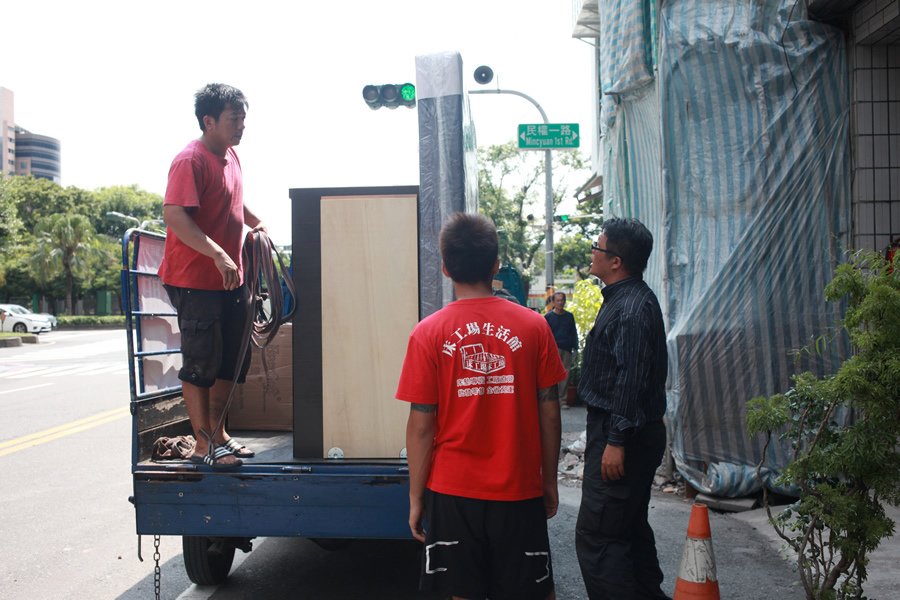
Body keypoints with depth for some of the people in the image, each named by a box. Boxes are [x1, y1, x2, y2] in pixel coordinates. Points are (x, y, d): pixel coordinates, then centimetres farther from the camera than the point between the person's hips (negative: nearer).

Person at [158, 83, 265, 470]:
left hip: (230, 279, 9)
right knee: (201, 363, -1)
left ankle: (217, 431, 29)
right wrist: (218, 255, -33)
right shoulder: (190, 161, -17)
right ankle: (204, 445, 10)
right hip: (195, 280, -9)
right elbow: (174, 215, -27)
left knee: (232, 359, 15)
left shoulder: (230, 156, 11)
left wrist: (255, 223, 27)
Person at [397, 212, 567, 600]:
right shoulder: (533, 325, -4)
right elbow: (549, 413, -1)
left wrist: (416, 498, 3)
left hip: (453, 494, 0)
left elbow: (421, 425, -7)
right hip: (519, 491, 1)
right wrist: (550, 482, 11)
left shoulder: (428, 334, -7)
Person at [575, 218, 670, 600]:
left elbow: (630, 380, -25)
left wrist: (616, 441, -25)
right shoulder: (625, 298, 14)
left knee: (596, 538, -8)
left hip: (621, 435, -11)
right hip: (628, 434, 11)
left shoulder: (632, 308, -20)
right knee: (631, 528, 21)